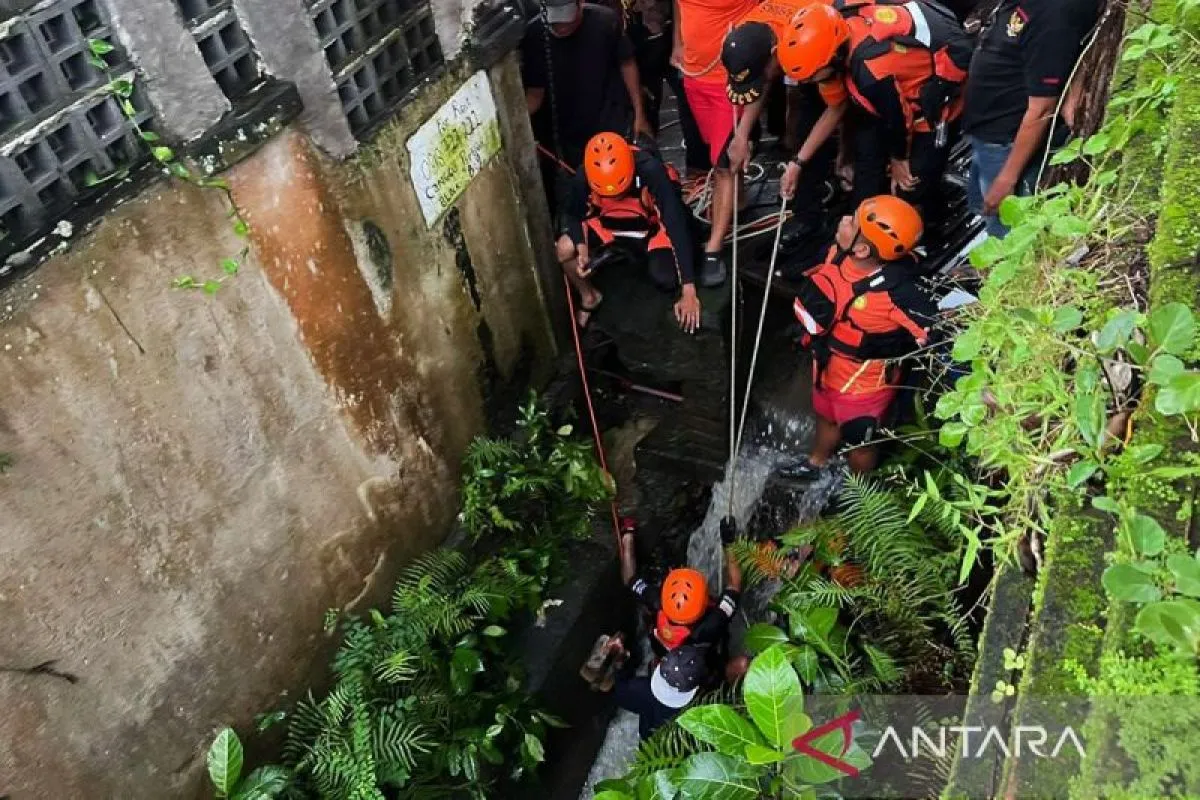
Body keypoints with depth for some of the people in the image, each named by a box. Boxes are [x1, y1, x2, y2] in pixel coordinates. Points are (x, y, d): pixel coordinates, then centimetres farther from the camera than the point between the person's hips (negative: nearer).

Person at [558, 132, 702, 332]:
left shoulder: (650, 170, -34)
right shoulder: (585, 175, -26)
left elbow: (676, 224, -35)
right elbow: (572, 214, -6)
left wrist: (689, 290, -38)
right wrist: (581, 248, -28)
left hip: (652, 226, -2)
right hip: (609, 225, 2)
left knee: (665, 280, -26)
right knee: (564, 249, -23)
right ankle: (589, 297, 6)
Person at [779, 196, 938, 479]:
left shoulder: (895, 293, -41)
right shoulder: (838, 254, -21)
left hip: (864, 382, -6)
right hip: (829, 365, 6)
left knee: (857, 442, 22)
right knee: (826, 416, 34)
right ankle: (817, 461, 65)